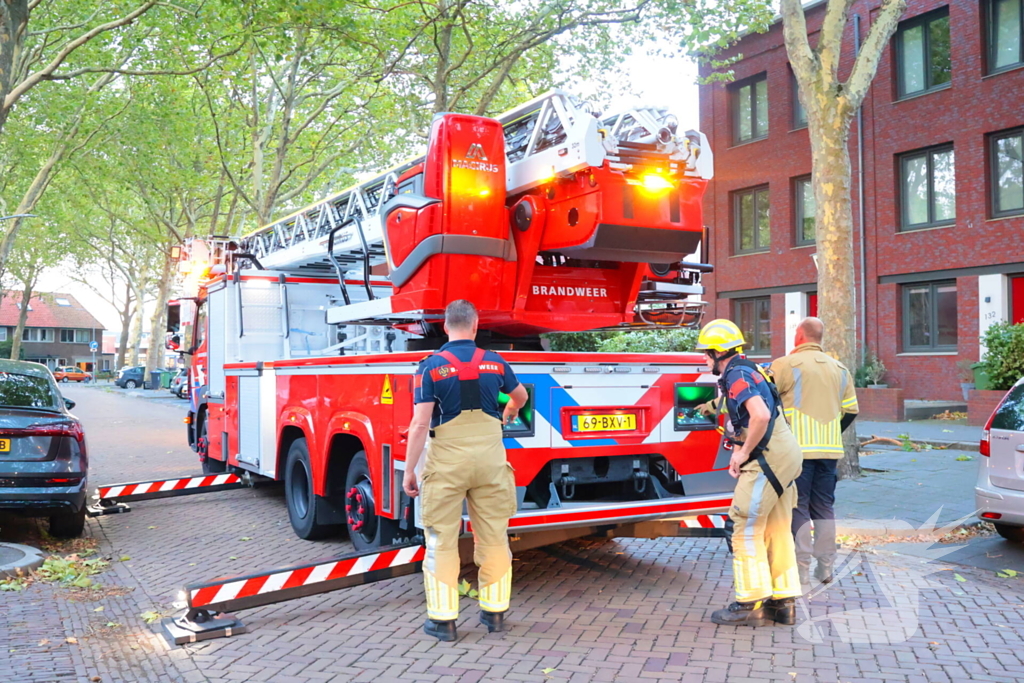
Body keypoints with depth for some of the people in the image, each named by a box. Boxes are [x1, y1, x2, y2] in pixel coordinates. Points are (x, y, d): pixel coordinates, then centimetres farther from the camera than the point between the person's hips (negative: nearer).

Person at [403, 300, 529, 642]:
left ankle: (443, 619, 10)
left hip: (447, 460, -3)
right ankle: (494, 612, 23)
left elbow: (420, 424, -12)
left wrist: (409, 470, -5)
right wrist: (508, 415, 45)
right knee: (493, 536, 13)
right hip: (489, 456, 3)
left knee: (442, 539, 6)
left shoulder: (432, 366, -6)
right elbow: (520, 396, 24)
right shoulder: (494, 362, 4)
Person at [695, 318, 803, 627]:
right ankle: (783, 602, 19)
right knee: (776, 530, 13)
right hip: (782, 454, 10)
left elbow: (760, 415, -28)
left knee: (747, 529, -4)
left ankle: (751, 604, 2)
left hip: (769, 459, -10)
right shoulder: (745, 371, 19)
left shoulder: (737, 375, -14)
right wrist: (741, 451, 14)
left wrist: (743, 452, -17)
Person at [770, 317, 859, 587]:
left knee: (797, 507, 0)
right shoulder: (839, 368, 13)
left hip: (798, 449, -5)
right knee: (824, 507, 13)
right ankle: (825, 568, 16)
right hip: (830, 450, 6)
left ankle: (801, 570, 0)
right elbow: (851, 410, 14)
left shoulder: (785, 365, -6)